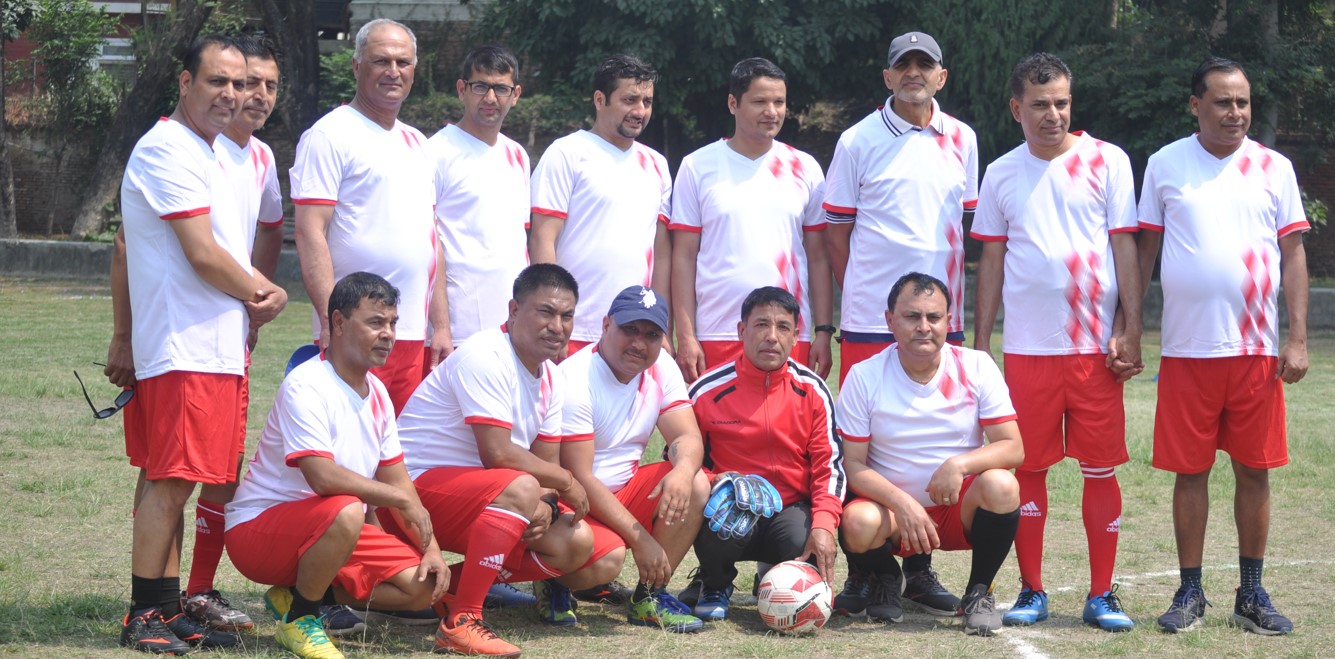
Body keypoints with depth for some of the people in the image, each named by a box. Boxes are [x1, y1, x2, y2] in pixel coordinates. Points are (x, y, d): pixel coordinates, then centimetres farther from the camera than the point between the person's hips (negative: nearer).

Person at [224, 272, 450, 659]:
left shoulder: (377, 393, 7)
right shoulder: (306, 387, -21)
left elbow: (396, 480, 11)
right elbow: (323, 476, -31)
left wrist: (430, 548, -1)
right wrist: (403, 500, -22)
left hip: (331, 531, 8)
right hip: (257, 529, -8)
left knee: (424, 587, -6)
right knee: (345, 512, -38)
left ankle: (299, 594, 8)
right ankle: (299, 619, -14)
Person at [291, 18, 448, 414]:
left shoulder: (416, 144, 20)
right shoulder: (330, 136, -4)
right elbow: (309, 233, -11)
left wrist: (441, 326, 16)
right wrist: (332, 323, -18)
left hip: (415, 337, 7)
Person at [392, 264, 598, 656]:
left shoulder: (551, 378, 10)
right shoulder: (484, 358, -19)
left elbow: (546, 462, 6)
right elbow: (498, 455, -25)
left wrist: (546, 504, -17)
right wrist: (564, 482, -13)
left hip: (473, 498, 9)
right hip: (416, 485, -9)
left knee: (575, 542, -4)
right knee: (520, 488, -34)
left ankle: (447, 584, 1)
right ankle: (460, 622, -31)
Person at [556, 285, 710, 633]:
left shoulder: (661, 368, 1)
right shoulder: (575, 380, -21)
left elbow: (687, 437, -6)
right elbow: (579, 478, -23)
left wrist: (683, 471, -33)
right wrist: (640, 538, -25)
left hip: (625, 491, 7)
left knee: (696, 484, -18)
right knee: (608, 558, -33)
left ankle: (649, 597, -6)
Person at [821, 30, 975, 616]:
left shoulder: (961, 140, 10)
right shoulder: (858, 141, 0)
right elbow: (836, 230, 5)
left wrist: (956, 297, 13)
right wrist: (856, 294, 2)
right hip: (870, 319, -3)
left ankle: (919, 568, 14)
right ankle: (862, 571, 4)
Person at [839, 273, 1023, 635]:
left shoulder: (977, 367, -5)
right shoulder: (864, 377, -7)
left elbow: (1013, 448, -9)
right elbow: (853, 465, -7)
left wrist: (959, 463, -28)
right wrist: (901, 503, -24)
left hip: (962, 508, 1)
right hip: (893, 507, -1)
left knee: (1001, 485, -32)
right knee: (858, 522, -34)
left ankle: (979, 591, -6)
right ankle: (886, 580, 4)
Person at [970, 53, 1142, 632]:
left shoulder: (1107, 162, 2)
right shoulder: (1001, 174, 8)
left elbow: (1125, 248, 1)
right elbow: (991, 261, 13)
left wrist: (1130, 331, -6)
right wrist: (980, 343, 9)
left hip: (1097, 345, -2)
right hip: (1026, 347, 2)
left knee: (1102, 469, 0)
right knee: (1027, 469, 3)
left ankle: (1102, 595, 8)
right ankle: (1031, 591, 13)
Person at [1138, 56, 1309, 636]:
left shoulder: (1274, 169, 6)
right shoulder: (1165, 165, 4)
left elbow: (1294, 255, 5)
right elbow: (1144, 250, 8)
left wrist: (1297, 340, -2)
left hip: (1258, 349, 1)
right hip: (1187, 349, -1)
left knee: (1254, 470, 4)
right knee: (1190, 471, 3)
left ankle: (1252, 594, 14)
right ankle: (1190, 593, 13)